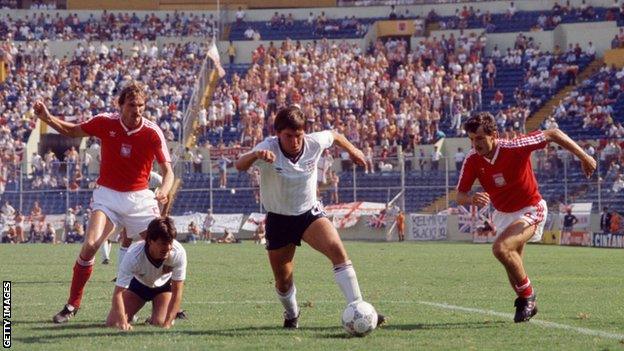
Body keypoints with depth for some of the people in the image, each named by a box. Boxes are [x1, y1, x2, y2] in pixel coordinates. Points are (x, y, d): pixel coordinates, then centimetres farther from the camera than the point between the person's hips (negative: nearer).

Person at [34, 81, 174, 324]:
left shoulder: (152, 132, -11)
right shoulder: (105, 123, -8)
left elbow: (167, 170, -10)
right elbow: (72, 131, 9)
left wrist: (163, 191, -31)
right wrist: (48, 119, -8)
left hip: (140, 197, 1)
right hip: (108, 195, -1)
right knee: (90, 245, -18)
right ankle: (72, 305, -6)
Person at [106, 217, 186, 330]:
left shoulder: (178, 253, -37)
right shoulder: (133, 256, -40)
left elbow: (177, 292, -28)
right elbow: (118, 293, -38)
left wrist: (167, 324, -36)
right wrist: (123, 323, -52)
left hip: (164, 285, 0)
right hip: (138, 284, 0)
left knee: (160, 323, -24)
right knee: (112, 323, -12)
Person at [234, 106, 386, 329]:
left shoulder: (314, 143, -15)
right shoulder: (269, 148, -24)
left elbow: (333, 136, 10)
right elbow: (240, 166, -43)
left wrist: (352, 150, 24)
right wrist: (255, 155, -64)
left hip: (309, 213, 1)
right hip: (278, 217, -1)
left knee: (337, 250, -26)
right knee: (283, 281, 9)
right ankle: (291, 315, 43)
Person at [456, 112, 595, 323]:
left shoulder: (514, 148, -28)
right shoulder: (472, 160, -14)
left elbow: (552, 134, -19)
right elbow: (460, 195, -11)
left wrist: (584, 157, -18)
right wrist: (472, 199, -36)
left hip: (529, 210, -6)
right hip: (503, 214, 6)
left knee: (501, 248, -28)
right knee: (512, 264, 15)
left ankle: (527, 295, -9)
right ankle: (526, 304, 39)